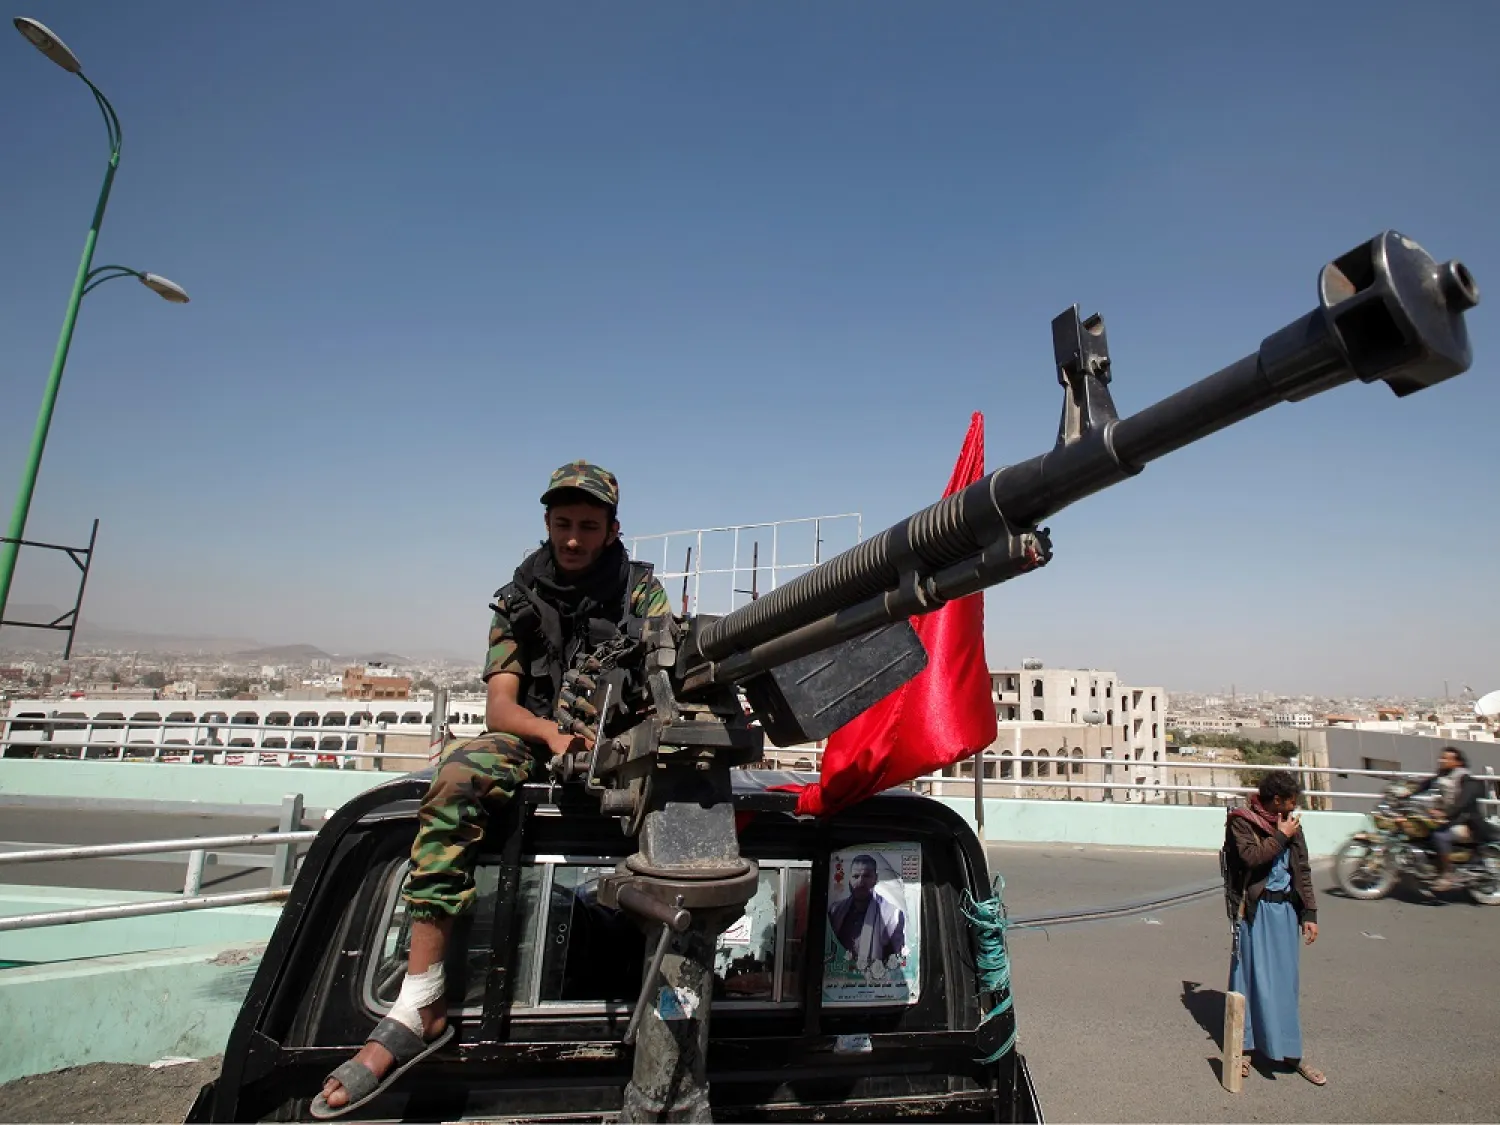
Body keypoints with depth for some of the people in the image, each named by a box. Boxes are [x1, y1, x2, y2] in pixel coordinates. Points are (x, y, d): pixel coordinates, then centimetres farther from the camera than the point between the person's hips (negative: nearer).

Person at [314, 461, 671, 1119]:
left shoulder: (639, 589, 7)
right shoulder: (519, 600, 10)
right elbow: (499, 707, 0)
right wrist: (552, 731, -22)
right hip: (535, 741, 1)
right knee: (460, 772, -30)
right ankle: (420, 1006, -29)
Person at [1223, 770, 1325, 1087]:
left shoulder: (1291, 824, 8)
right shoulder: (1241, 821, -8)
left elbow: (1302, 870, 11)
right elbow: (1251, 857, -21)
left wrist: (1309, 913, 7)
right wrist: (1281, 837, -14)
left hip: (1286, 909, 5)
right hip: (1256, 910, -5)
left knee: (1286, 979, 11)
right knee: (1252, 977, 2)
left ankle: (1289, 1051, 21)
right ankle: (1245, 1047, 14)